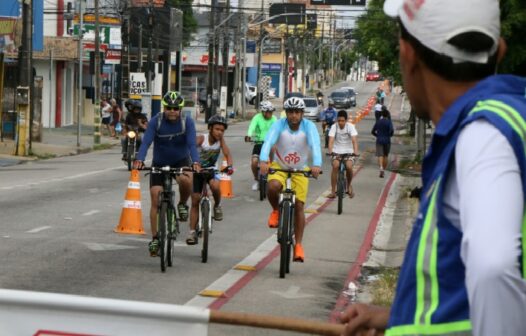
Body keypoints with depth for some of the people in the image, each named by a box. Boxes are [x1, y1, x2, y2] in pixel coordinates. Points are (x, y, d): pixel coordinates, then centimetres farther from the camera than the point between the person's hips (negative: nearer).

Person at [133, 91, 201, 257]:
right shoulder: (156, 121, -18)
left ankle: (182, 204, -2)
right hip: (159, 163, 1)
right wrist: (139, 160, -45)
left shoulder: (187, 122, -17)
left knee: (186, 180, -34)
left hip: (181, 161, -1)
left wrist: (195, 162, -45)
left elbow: (192, 144, -27)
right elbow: (146, 142, -27)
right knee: (155, 199, -7)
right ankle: (154, 239, 4)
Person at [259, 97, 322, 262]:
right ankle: (276, 210, -1)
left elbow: (315, 145, -33)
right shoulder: (279, 125, -18)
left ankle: (298, 245, 5)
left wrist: (316, 165, -52)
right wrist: (263, 161, -52)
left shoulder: (309, 126, -17)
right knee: (272, 187, -33)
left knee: (299, 206, -5)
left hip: (300, 170, 1)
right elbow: (268, 142, -33)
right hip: (279, 167, 0)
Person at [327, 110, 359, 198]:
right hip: (337, 152, 0)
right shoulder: (334, 127, -11)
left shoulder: (350, 127, -12)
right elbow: (331, 140, -21)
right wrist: (330, 151, -39)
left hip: (348, 151, 0)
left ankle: (349, 185, 7)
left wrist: (355, 152, -38)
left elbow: (354, 140, -22)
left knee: (349, 167, -24)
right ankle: (333, 191, -16)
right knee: (335, 166, -25)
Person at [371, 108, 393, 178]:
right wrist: (390, 135, 2)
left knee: (380, 155, -8)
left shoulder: (378, 122, 3)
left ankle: (381, 167, -33)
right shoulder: (389, 122, -5)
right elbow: (391, 130, -19)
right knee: (385, 156, 15)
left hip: (379, 140, 1)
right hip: (387, 141, -1)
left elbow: (372, 131, 6)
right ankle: (383, 169, 20)